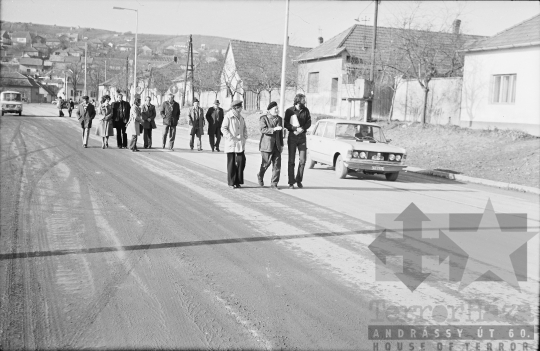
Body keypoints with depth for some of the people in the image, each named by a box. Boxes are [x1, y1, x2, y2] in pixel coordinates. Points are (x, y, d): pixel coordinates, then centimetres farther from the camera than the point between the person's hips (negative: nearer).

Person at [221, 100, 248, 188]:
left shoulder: (241, 117, 12)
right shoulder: (228, 116, -7)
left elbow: (244, 128, 21)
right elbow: (223, 128, -9)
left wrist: (245, 138, 8)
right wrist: (230, 138, -16)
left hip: (240, 144, 5)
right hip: (231, 144, -5)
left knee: (241, 162, -1)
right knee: (231, 163, 2)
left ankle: (238, 181, 10)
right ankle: (231, 182, 11)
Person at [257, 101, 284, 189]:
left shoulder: (279, 119, 12)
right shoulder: (263, 118, -4)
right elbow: (263, 129, -19)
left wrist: (281, 145, 15)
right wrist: (274, 129, -30)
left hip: (276, 145, 5)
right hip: (266, 145, -5)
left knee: (277, 165, -2)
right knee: (266, 163, 2)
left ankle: (274, 184, 4)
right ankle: (260, 176, 32)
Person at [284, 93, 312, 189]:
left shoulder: (305, 110, 3)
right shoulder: (289, 111, -5)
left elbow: (309, 122, 6)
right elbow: (286, 124, -6)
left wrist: (302, 128, -13)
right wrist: (296, 129, -19)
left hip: (302, 136, 2)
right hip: (292, 136, -2)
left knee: (302, 160, -1)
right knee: (291, 160, 0)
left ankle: (299, 181, 14)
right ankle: (291, 183, 4)